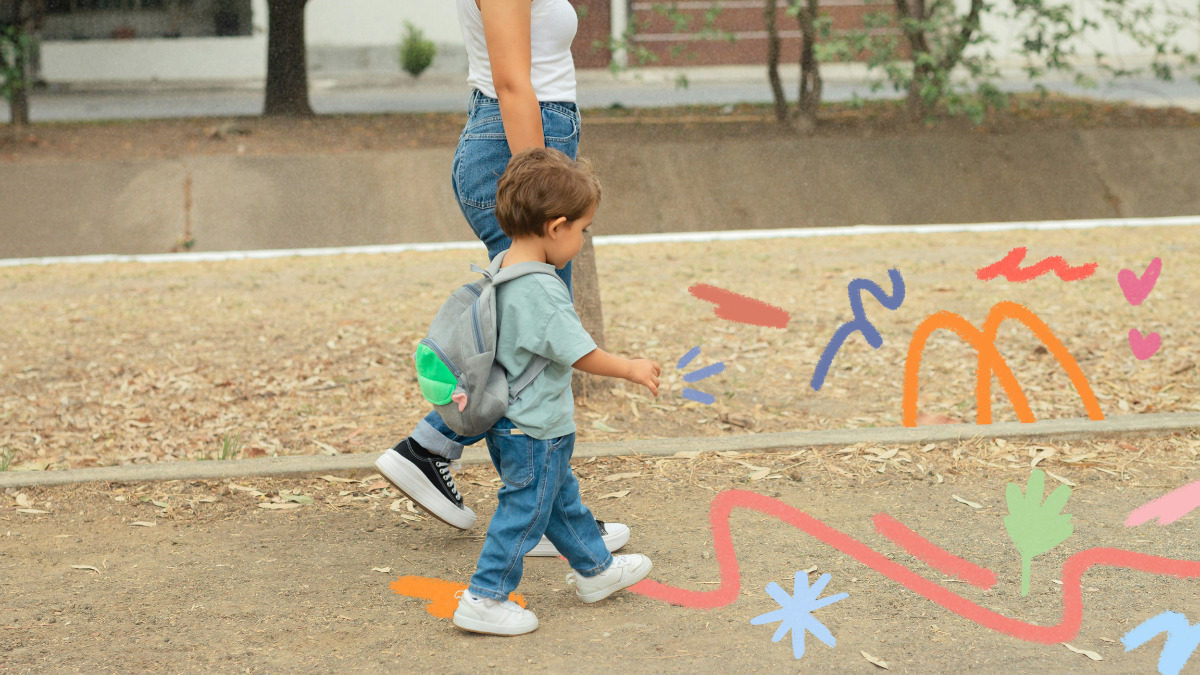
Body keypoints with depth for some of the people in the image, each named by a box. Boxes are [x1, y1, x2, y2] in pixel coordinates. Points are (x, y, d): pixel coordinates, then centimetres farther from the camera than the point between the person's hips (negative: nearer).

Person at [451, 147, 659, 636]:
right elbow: (584, 356, -22)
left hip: (508, 423, 10)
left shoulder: (502, 268, 0)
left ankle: (595, 570, 39)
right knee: (526, 511, 3)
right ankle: (484, 600, 10)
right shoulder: (542, 293, -28)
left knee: (562, 498, 23)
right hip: (535, 431, -10)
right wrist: (633, 370, -6)